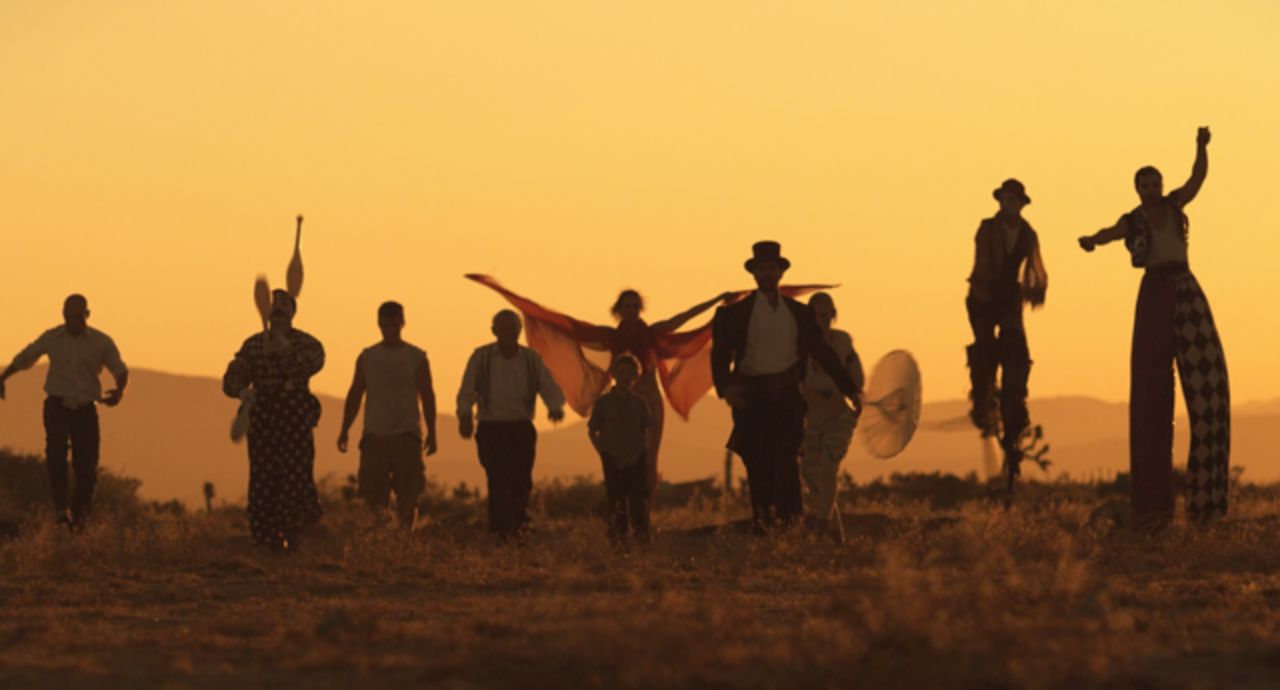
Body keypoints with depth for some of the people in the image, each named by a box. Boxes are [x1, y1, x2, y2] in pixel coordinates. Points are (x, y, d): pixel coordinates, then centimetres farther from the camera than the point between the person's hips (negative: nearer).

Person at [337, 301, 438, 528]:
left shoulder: (416, 358, 6)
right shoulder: (367, 358, 10)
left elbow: (427, 396, 7)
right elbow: (355, 395, 13)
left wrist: (431, 433, 0)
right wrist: (344, 430, 6)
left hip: (407, 434, -1)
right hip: (374, 434, 1)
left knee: (408, 493, -8)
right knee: (372, 493, -3)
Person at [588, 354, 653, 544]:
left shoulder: (638, 403, 5)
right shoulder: (603, 403, -2)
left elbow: (645, 431, 14)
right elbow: (592, 431, 4)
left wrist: (640, 452, 2)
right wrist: (603, 453, -4)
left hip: (635, 459, 2)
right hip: (613, 461, -2)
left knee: (639, 497, -3)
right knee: (616, 500, -1)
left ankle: (642, 536, 1)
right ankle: (618, 535, 4)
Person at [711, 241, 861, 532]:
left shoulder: (799, 313, 13)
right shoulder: (736, 314, 4)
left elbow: (823, 352, 16)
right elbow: (720, 354, -6)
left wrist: (850, 389, 13)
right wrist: (726, 386, -26)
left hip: (787, 398, 1)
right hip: (752, 397, -1)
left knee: (785, 457, -11)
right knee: (758, 465, -1)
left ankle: (790, 517, -9)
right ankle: (761, 526, 5)